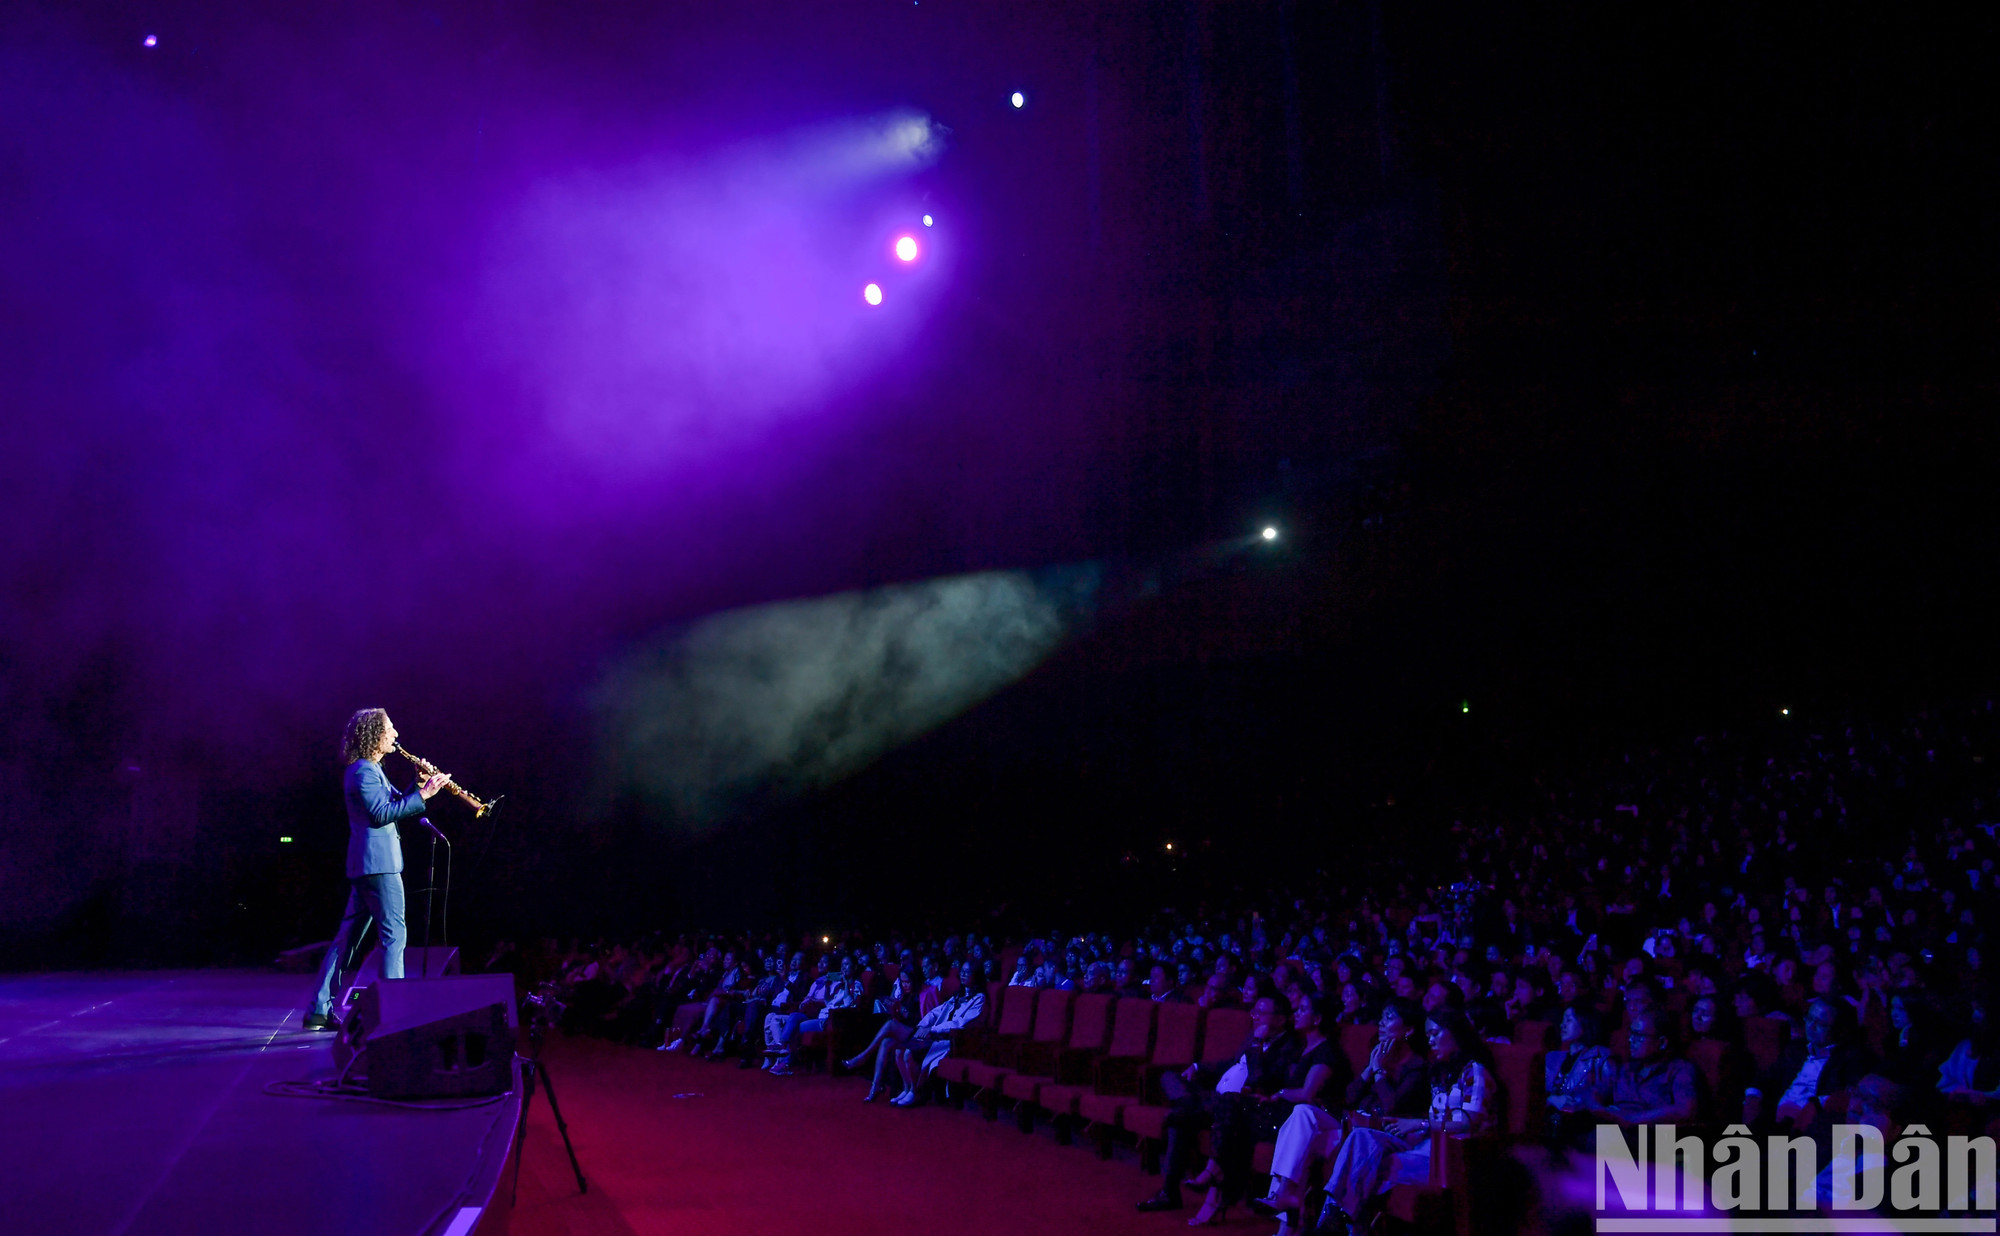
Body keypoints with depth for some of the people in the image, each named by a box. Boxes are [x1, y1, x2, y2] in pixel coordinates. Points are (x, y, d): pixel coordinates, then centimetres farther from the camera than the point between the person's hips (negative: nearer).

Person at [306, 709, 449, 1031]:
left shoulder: (370, 770, 20)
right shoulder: (364, 770, -12)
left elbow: (396, 802, 21)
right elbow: (382, 813, -21)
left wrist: (419, 786, 7)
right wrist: (422, 794, -21)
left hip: (366, 864, 10)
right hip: (378, 863, -10)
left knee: (348, 937, 11)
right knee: (393, 934, -8)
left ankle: (319, 1010, 13)